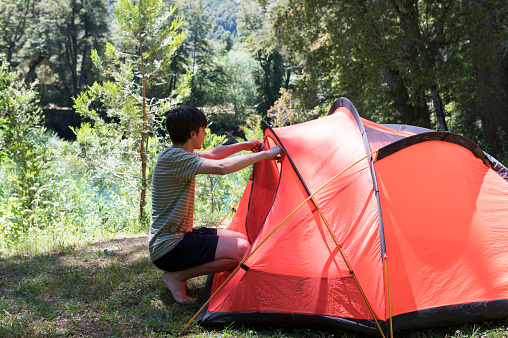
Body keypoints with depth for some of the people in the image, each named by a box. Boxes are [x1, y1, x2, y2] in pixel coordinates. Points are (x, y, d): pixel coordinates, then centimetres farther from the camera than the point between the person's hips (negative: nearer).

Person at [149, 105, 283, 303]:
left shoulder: (179, 154, 9)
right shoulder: (175, 158, -22)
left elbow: (212, 154, 28)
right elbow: (222, 167, -33)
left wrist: (245, 145, 31)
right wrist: (265, 154, -25)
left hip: (180, 236, 11)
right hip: (169, 249, -11)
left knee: (241, 239, 15)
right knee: (240, 250, -20)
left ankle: (179, 272, 11)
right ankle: (176, 276, -7)